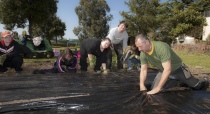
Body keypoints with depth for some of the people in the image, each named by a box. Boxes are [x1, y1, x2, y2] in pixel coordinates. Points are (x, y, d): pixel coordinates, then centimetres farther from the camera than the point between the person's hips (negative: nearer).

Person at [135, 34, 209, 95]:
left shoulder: (161, 48, -40)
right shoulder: (143, 54, -19)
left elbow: (168, 69, -41)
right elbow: (143, 70, -9)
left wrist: (158, 88, -41)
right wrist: (142, 85, -24)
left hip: (178, 69, -5)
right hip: (163, 71, 5)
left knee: (196, 86, 9)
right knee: (154, 90, -2)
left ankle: (203, 82, 49)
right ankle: (175, 81, 22)